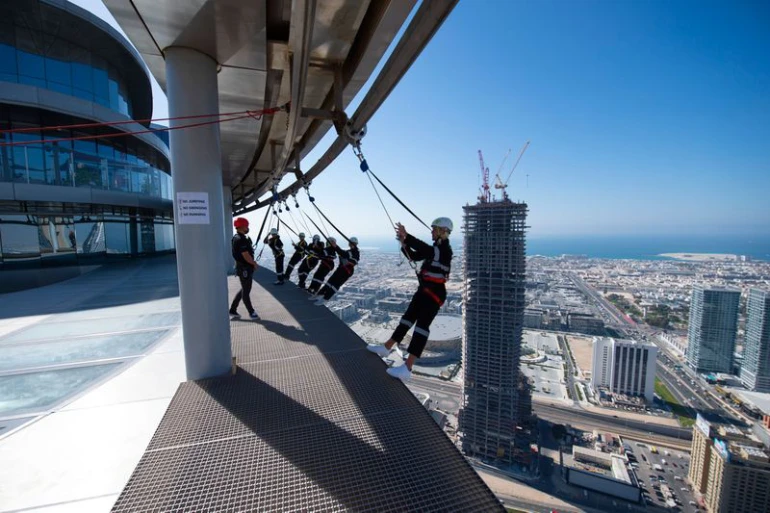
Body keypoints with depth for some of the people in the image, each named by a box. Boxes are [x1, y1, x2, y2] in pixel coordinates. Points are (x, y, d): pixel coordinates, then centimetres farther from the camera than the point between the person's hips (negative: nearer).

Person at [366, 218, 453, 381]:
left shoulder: (445, 248, -12)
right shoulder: (435, 247, 16)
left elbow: (426, 249, -30)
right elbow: (415, 257, 16)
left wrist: (406, 236, -30)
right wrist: (404, 243, 1)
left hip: (435, 293, -9)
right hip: (425, 289, 10)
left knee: (422, 325, -12)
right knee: (408, 318, 15)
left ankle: (406, 369, -13)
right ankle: (386, 348, 28)